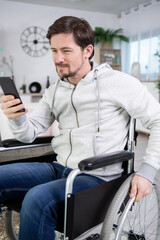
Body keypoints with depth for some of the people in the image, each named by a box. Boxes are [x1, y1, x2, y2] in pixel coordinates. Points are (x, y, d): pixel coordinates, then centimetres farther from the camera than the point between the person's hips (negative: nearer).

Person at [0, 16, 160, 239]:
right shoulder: (54, 91, 12)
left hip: (97, 177, -6)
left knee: (37, 199, -31)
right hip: (59, 169, 6)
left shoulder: (118, 82, -7)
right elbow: (29, 134, 10)